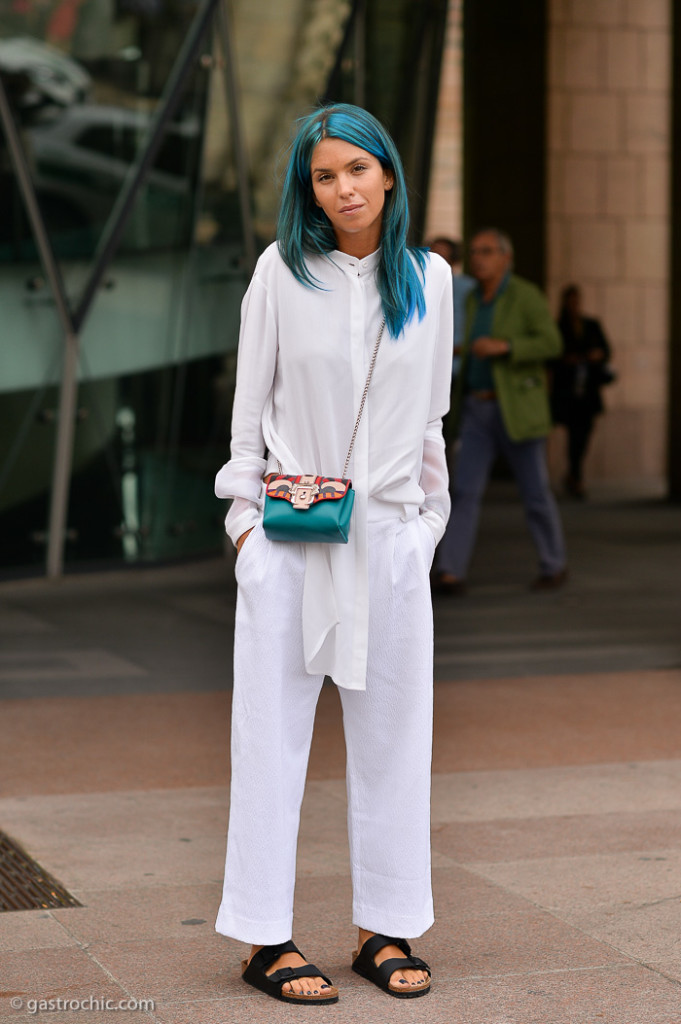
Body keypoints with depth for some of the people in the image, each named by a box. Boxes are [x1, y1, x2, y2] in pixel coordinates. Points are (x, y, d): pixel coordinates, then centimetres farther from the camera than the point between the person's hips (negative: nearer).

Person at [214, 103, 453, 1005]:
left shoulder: (430, 278, 8)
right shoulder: (283, 271, 1)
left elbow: (431, 413, 14)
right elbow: (251, 401, 4)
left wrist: (431, 516, 12)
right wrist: (244, 509, 0)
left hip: (391, 534, 3)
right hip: (291, 535, -2)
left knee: (393, 735, 7)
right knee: (273, 733, 1)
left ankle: (387, 930, 17)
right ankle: (266, 939, 8)